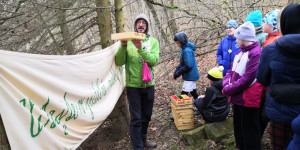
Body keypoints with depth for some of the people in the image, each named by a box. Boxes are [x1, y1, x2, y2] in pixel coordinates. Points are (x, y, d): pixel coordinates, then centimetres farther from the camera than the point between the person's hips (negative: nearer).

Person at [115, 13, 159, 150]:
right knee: (136, 118, 0)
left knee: (146, 116, 17)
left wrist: (140, 48, -27)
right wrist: (123, 46, -23)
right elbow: (119, 62, -9)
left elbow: (154, 61, -15)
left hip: (149, 84, 3)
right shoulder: (128, 40, -3)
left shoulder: (153, 41, 1)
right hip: (133, 85, -3)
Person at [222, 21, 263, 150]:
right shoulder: (240, 52, 11)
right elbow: (231, 70, 13)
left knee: (249, 131, 5)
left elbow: (247, 78, -23)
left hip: (248, 100, -9)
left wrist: (229, 90, -17)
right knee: (238, 126, 22)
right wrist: (227, 84, -5)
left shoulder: (256, 53, -17)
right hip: (237, 98, 9)